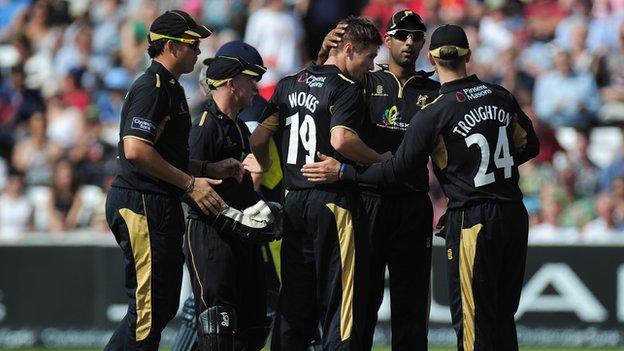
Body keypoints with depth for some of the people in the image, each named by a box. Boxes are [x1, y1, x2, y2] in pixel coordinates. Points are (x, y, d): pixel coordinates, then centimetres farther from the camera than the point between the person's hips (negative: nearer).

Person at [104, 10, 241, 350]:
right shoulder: (150, 87, -13)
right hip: (142, 204, -11)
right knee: (150, 309, -10)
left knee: (164, 306, 13)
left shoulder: (170, 88, 21)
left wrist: (210, 168, 17)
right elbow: (135, 150, -24)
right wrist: (190, 183, -20)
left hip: (162, 205, 11)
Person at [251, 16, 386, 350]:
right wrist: (381, 160, -10)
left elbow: (258, 139, 12)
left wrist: (267, 170, 30)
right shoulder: (345, 88, -8)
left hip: (294, 201, 7)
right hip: (332, 200, -7)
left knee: (294, 298, 11)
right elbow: (341, 140, -24)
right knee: (340, 297, -5)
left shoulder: (289, 85, 13)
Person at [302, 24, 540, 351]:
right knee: (503, 319, 13)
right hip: (515, 215, 6)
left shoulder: (433, 114, -11)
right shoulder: (502, 97, 6)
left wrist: (342, 172, 0)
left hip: (473, 225, -6)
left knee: (474, 323, -1)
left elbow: (399, 169, -9)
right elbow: (529, 145, 17)